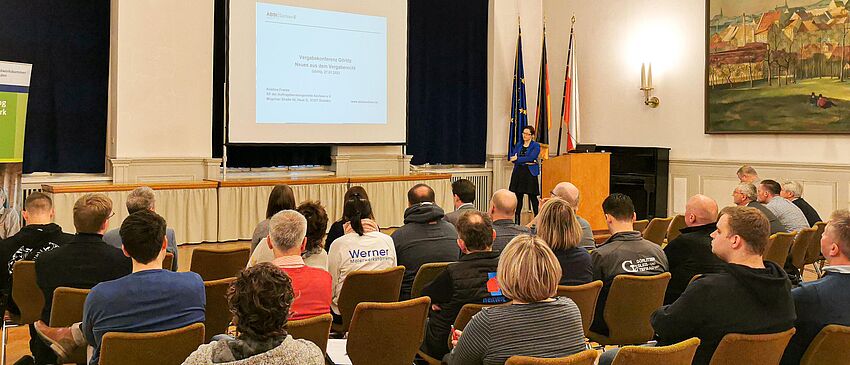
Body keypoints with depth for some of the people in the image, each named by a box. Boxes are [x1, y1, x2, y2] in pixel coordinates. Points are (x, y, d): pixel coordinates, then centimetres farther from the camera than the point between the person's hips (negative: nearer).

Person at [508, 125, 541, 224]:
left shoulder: (536, 146, 1)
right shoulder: (518, 145, 14)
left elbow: (531, 158, -14)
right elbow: (512, 157, 1)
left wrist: (518, 159, -10)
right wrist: (526, 161, -12)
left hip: (530, 174, -4)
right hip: (518, 173, 4)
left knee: (533, 197, -3)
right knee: (518, 196, 5)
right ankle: (517, 221, 10)